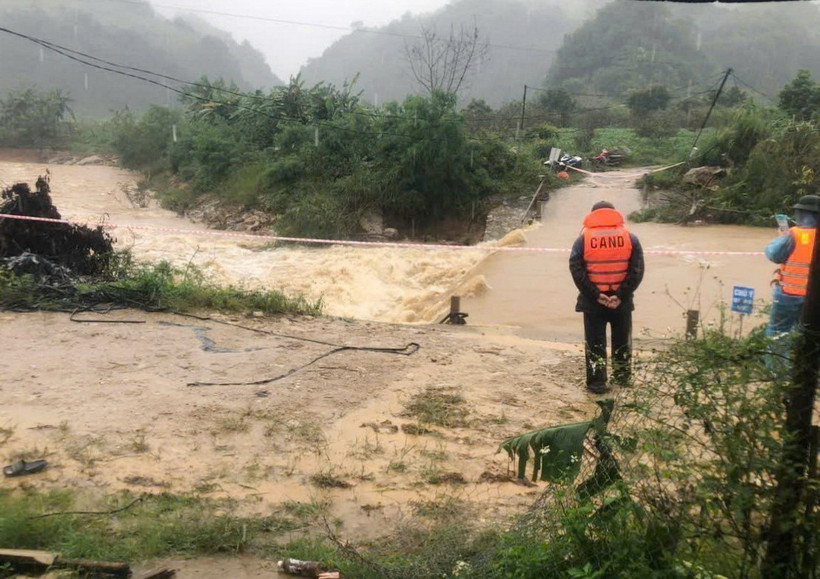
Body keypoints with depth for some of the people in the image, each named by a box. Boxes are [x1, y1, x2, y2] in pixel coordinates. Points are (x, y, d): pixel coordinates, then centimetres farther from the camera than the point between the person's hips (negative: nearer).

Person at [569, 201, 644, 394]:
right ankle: (623, 377, 29)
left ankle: (597, 382, 9)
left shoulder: (583, 238, -3)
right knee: (622, 341, 18)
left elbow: (576, 270, -12)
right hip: (621, 300, 2)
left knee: (595, 343, 7)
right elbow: (637, 270, -8)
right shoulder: (629, 237, 0)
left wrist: (595, 295, -12)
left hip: (593, 301, -1)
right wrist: (621, 295, -11)